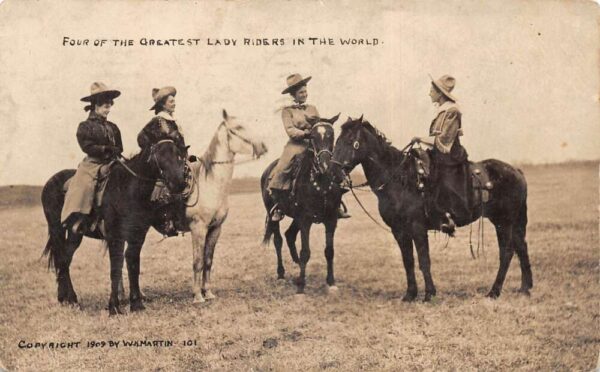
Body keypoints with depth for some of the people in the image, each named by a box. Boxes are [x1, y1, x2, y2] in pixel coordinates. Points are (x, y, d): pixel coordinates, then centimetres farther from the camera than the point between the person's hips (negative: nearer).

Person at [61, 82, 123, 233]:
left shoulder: (113, 128, 16)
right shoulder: (85, 126, 0)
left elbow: (119, 148, 17)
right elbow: (87, 147, -11)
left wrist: (115, 152, -4)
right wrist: (107, 149, -15)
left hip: (110, 164, 5)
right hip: (92, 164, -5)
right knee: (84, 185, -25)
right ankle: (77, 219, -23)